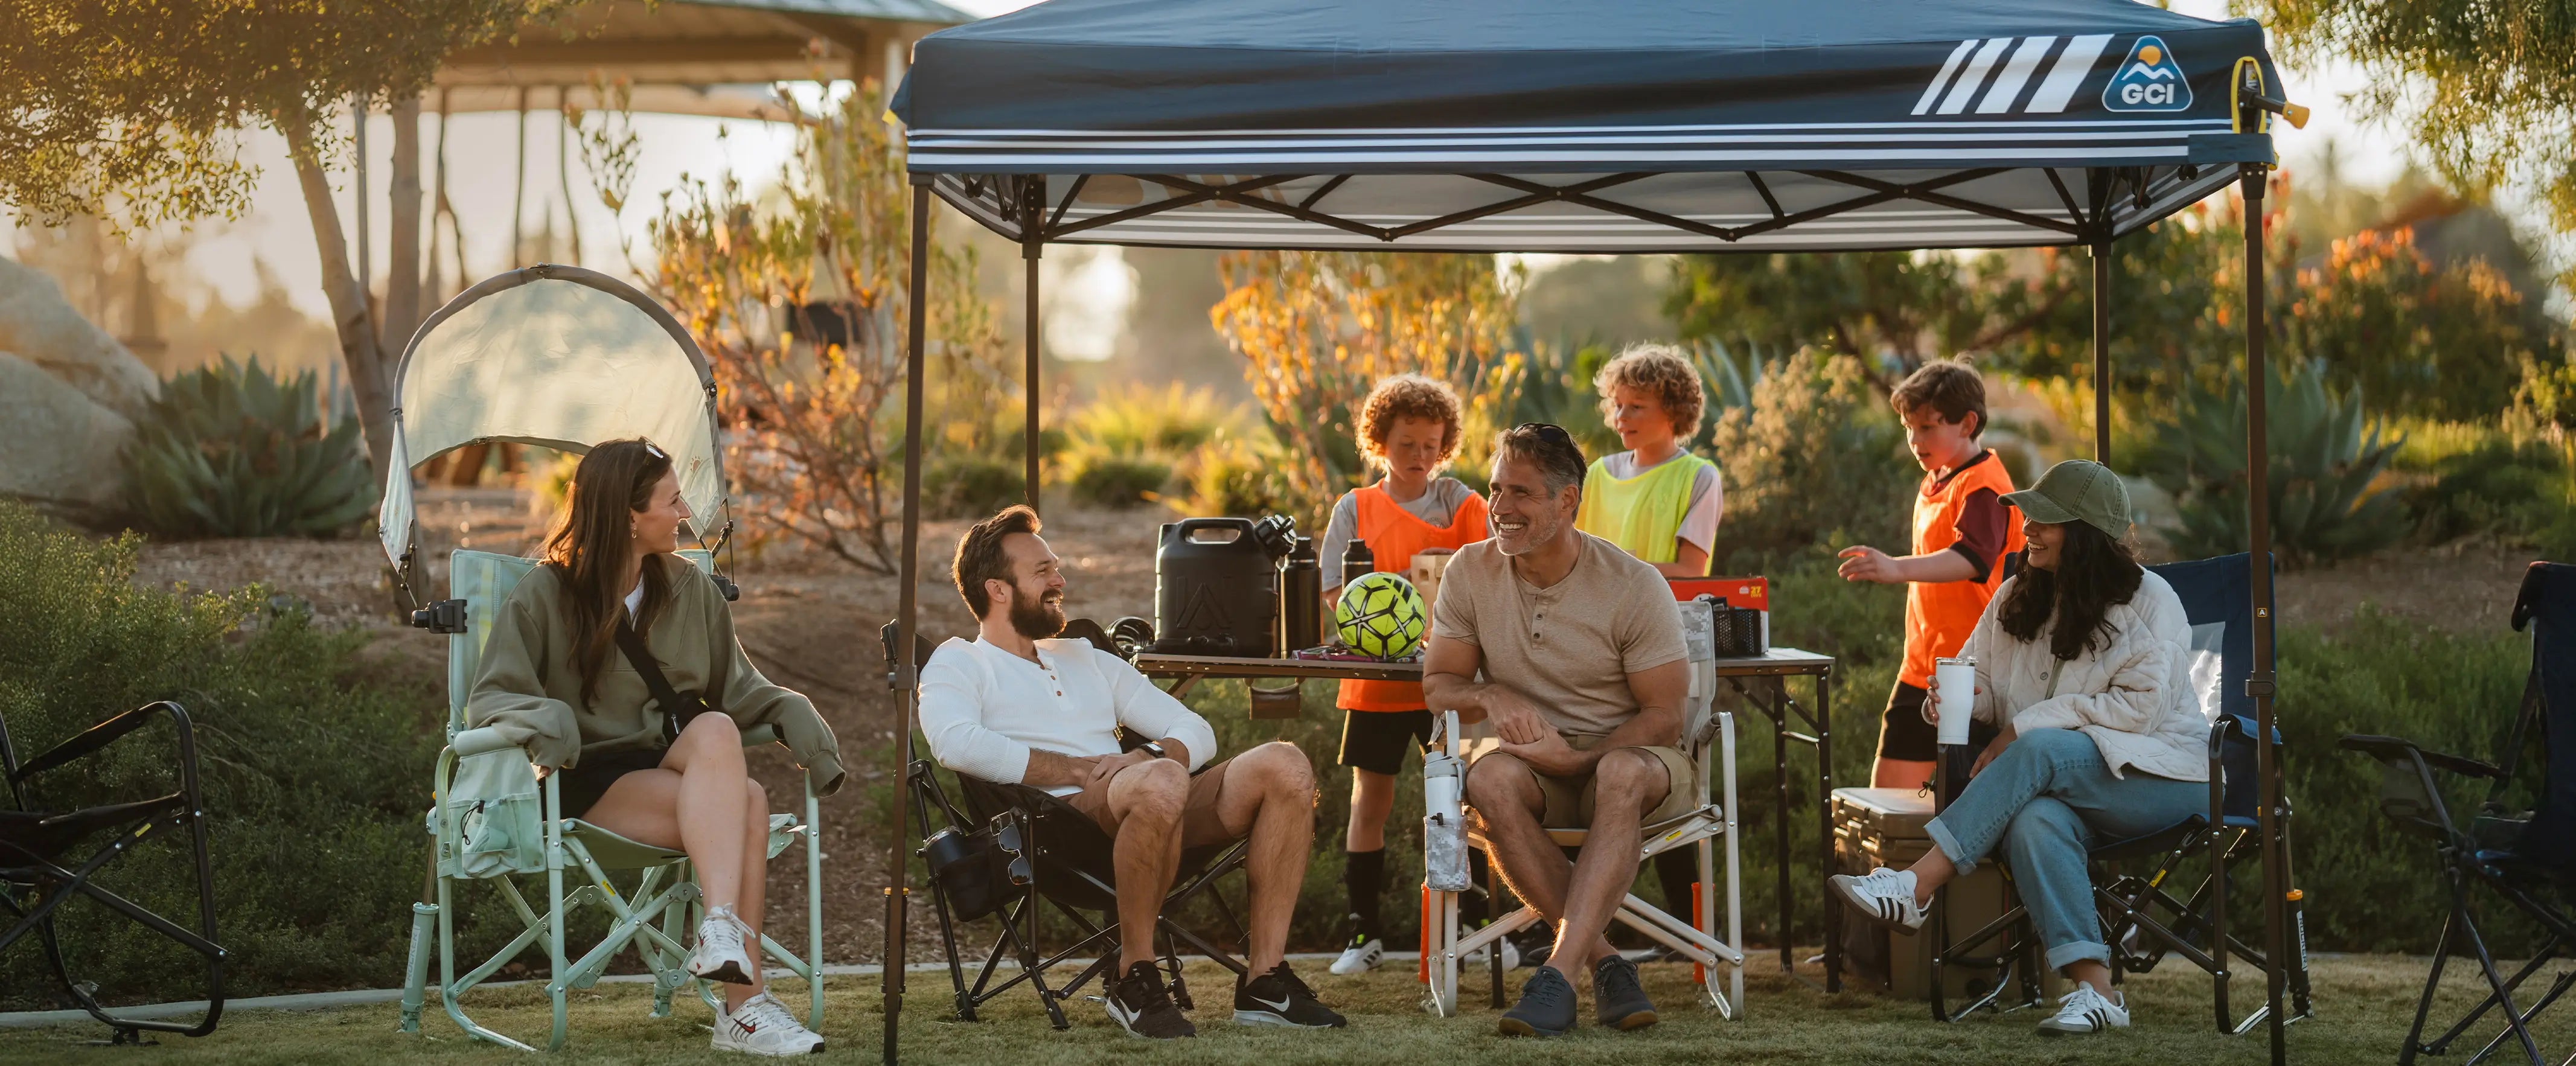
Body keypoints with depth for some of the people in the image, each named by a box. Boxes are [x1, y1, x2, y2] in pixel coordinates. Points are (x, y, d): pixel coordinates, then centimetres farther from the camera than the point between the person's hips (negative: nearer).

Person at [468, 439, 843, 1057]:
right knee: (746, 803, -30)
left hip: (674, 767, 4)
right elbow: (489, 699, -3)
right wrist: (544, 718, -26)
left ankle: (720, 928, -42)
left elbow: (738, 688, 14)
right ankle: (745, 1002, -39)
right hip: (589, 782, -4)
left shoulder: (691, 589, 15)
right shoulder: (543, 597, 1)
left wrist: (795, 714, -7)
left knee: (716, 731, -33)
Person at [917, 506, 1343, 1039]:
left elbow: (1196, 732, 25)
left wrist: (1152, 755, 0)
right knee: (1161, 782, -39)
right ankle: (1135, 980, -23)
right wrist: (1081, 769, -12)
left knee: (1283, 764, -17)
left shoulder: (1087, 659, 33)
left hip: (1149, 814, 7)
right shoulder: (958, 664, 13)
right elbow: (957, 744, -12)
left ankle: (1266, 980, -18)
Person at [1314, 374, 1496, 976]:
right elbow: (1335, 595, 0)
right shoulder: (1355, 509, 5)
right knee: (1370, 800, 4)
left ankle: (1480, 925, 9)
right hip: (1375, 679, 1)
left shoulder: (1460, 504, 3)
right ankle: (1365, 932, 12)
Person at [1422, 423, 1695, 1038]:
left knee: (1623, 774, -39)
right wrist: (1492, 698, -19)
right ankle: (1604, 962, -31)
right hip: (1536, 761, 2)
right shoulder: (1472, 572, 0)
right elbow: (1438, 684, 5)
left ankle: (1560, 972, -44)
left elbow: (1664, 717, -9)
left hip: (1625, 754, -2)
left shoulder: (1634, 586, -10)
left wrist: (1575, 759, -23)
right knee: (1490, 780, -34)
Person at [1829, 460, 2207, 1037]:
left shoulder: (2149, 602, -6)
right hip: (2061, 784, 5)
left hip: (2160, 774, -4)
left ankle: (1914, 889, -37)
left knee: (2042, 751, -35)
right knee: (2035, 820, -34)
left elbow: (2142, 705, -15)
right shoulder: (2019, 597, 13)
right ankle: (2096, 990, -42)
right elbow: (1981, 676, 17)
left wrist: (2026, 726, -18)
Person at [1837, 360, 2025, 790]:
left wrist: (1899, 569, -49)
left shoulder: (1984, 486, -16)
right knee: (1889, 790, 8)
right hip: (1923, 668, 9)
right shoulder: (1935, 481, 14)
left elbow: (1971, 557, -34)